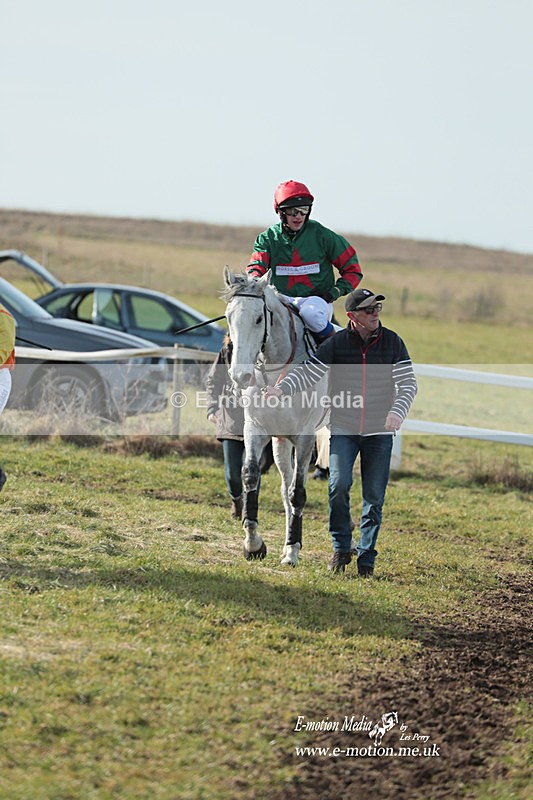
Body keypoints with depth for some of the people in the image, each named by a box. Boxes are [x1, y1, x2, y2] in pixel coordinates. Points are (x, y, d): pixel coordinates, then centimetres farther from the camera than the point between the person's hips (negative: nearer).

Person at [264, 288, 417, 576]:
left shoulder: (392, 342, 0)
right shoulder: (336, 343, -3)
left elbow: (408, 383, 0)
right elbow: (307, 372, -3)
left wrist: (397, 412, -18)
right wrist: (282, 388, -22)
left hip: (379, 432, 1)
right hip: (343, 429, -1)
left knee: (374, 496, 1)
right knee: (339, 485, -16)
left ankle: (366, 556, 13)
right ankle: (341, 547, 3)